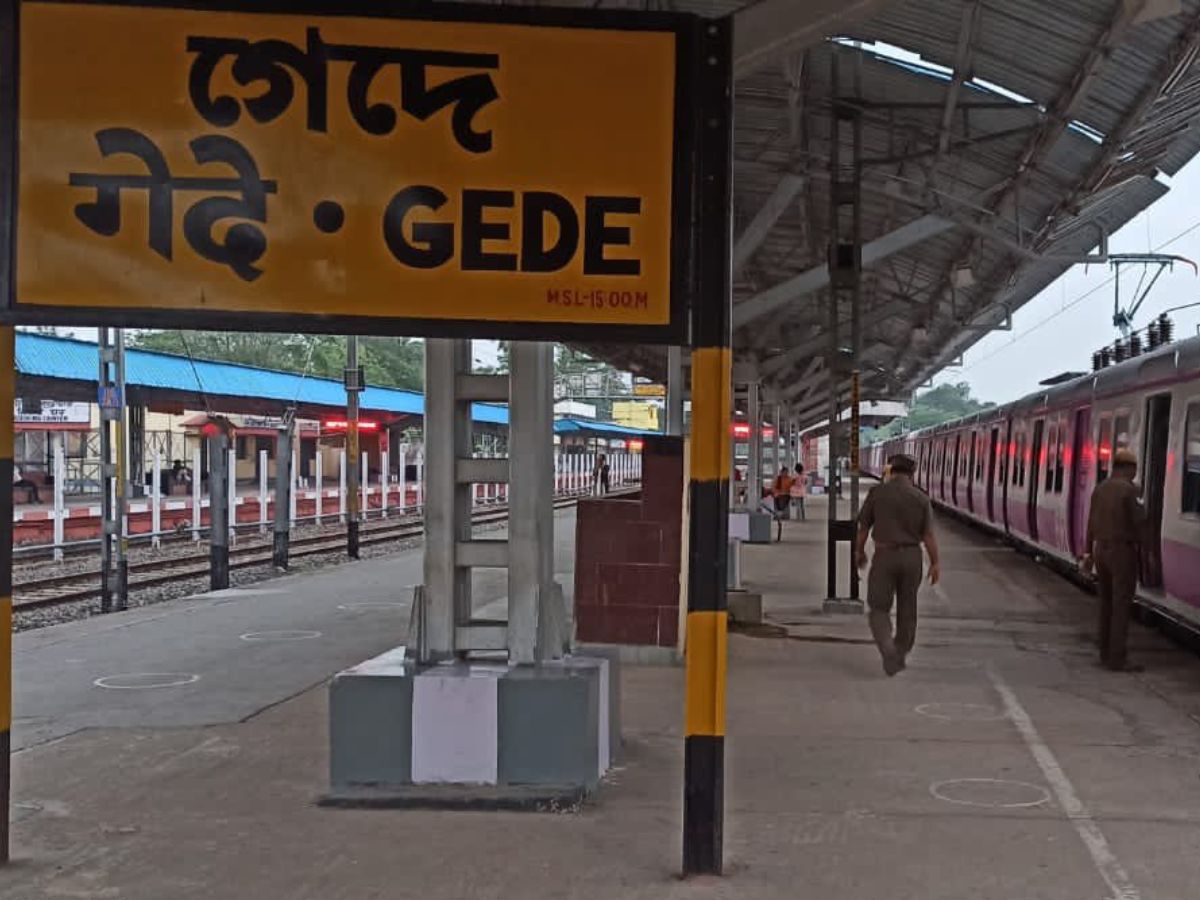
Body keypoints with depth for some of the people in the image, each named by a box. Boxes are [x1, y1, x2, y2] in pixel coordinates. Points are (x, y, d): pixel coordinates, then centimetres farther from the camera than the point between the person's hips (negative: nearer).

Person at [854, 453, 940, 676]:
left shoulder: (876, 492, -6)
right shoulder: (921, 499, -4)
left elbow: (863, 526, -1)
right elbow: (928, 535, -8)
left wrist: (859, 551, 14)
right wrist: (935, 564, -2)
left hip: (885, 557, -2)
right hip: (912, 557, 2)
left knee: (879, 610, 4)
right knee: (907, 607, 19)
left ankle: (888, 651, -19)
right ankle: (900, 654, 28)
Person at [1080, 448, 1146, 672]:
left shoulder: (1099, 489, 8)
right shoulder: (1129, 489, -13)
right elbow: (1139, 523, -15)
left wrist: (1088, 553, 16)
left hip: (1101, 550, 7)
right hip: (1122, 551, -7)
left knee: (1106, 603, 14)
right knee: (1122, 605, -4)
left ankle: (1105, 654, 18)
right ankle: (1117, 659, -5)